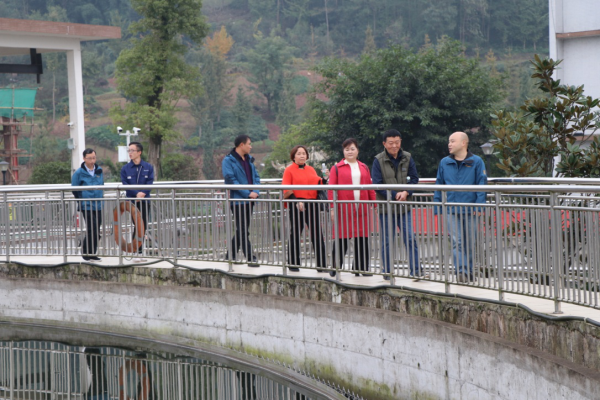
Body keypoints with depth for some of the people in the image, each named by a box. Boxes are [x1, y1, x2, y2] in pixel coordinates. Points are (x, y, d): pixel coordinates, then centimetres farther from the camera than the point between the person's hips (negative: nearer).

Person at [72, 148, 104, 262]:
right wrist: (82, 201, 4)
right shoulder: (79, 173, -7)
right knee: (92, 230, -11)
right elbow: (75, 190, 1)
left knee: (96, 231, 7)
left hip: (98, 206, 5)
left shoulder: (99, 171, 9)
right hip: (86, 206, -5)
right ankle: (85, 252, 1)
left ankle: (92, 254, 16)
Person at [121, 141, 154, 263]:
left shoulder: (148, 167, 4)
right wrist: (137, 193, -19)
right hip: (132, 201, -2)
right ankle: (137, 252, -8)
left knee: (144, 226, 5)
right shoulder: (125, 168, 2)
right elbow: (125, 184, -6)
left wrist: (143, 193, -20)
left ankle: (140, 253, 14)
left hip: (144, 201, 2)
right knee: (137, 225, -10)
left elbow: (150, 182, -4)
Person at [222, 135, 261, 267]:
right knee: (243, 230, -7)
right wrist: (248, 193, -18)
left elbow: (256, 177, 16)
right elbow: (230, 180, -16)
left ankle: (230, 257, 20)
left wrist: (256, 191, -5)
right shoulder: (228, 161, -8)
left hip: (249, 200, 8)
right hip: (237, 200, -8)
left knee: (242, 230, 11)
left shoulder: (249, 160, 15)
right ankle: (250, 258, -6)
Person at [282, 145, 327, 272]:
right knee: (295, 234, 3)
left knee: (317, 234, 1)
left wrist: (323, 180, 2)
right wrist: (296, 201, -17)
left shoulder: (311, 170, 16)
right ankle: (293, 264, 13)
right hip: (296, 206, -4)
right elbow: (285, 191, -6)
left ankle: (321, 264, 3)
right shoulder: (289, 170, 0)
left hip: (312, 204, 4)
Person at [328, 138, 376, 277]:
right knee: (342, 238, -1)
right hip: (344, 208, -3)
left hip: (362, 208, 3)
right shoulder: (337, 168, 4)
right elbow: (331, 189, 0)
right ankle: (336, 267, 9)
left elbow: (370, 188, 14)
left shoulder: (364, 168, 14)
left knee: (362, 238, 3)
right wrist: (332, 208, -7)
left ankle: (361, 267, 10)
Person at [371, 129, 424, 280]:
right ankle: (387, 272, 13)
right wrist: (395, 195, -13)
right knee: (387, 241, 4)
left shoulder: (407, 158, 5)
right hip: (386, 207, -2)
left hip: (404, 206, 3)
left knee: (410, 238, -2)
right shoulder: (378, 161, -6)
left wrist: (406, 193, -12)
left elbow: (414, 178, 6)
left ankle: (416, 270, 1)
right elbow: (377, 185, -9)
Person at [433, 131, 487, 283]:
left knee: (469, 243, 7)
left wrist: (479, 205, -10)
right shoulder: (444, 163, 9)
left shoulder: (476, 162, 0)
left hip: (470, 210, -1)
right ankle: (461, 271, -16)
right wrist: (437, 207, 7)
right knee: (456, 242, -10)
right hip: (451, 210, 1)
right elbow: (439, 186, 13)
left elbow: (482, 184, -1)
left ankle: (468, 272, 17)